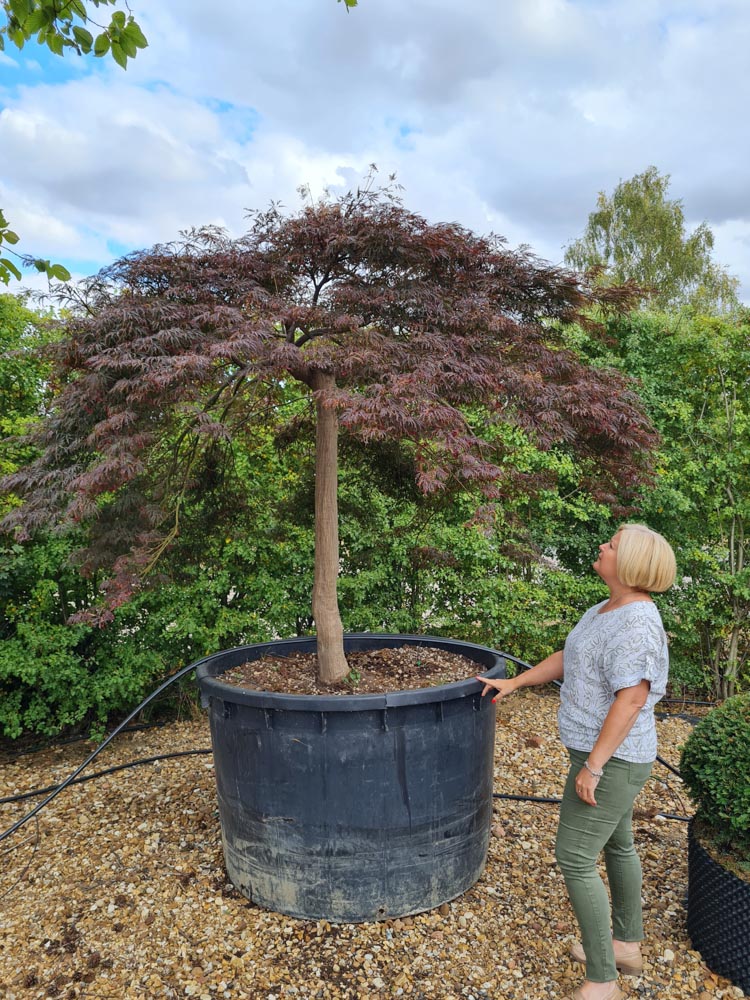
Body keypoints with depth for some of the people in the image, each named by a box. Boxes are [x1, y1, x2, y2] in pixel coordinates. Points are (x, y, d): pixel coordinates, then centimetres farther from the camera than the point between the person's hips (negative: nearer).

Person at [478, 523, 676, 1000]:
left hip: (611, 759, -10)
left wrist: (592, 767, -25)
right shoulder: (608, 610, 4)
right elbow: (567, 658, 13)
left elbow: (633, 698, -29)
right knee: (616, 845, 23)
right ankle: (628, 945, 42)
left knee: (575, 858, -2)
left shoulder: (636, 624, -26)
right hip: (610, 754, 10)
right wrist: (513, 683, 12)